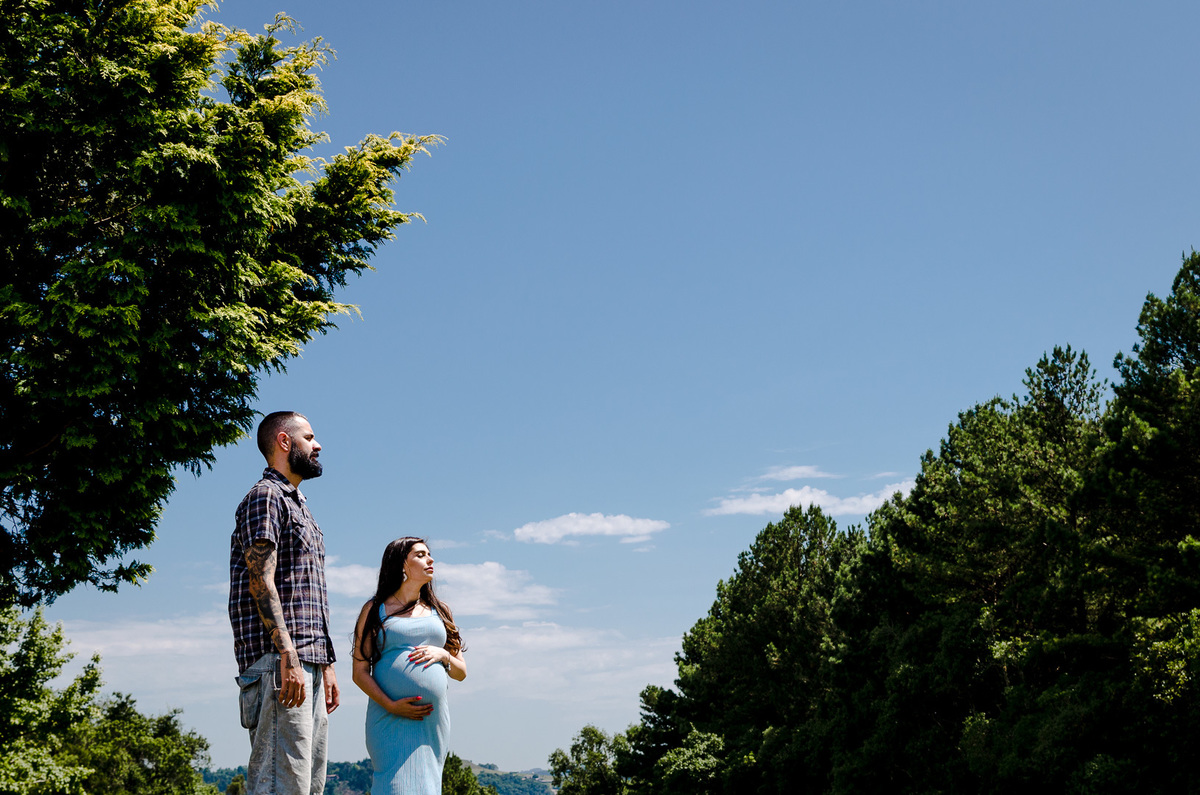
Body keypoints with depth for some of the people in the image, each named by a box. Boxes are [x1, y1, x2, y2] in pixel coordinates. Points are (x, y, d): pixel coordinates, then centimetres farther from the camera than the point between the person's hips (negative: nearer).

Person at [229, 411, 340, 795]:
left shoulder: (298, 506, 27)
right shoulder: (265, 497, -3)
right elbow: (261, 581, -14)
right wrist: (288, 656, -22)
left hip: (309, 662, 10)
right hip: (278, 661, -10)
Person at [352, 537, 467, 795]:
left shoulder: (439, 612, 20)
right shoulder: (375, 610, 9)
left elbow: (461, 673, 19)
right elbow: (360, 672, 3)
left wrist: (442, 655, -2)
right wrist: (390, 705, -12)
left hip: (434, 721, 4)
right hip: (391, 721, -3)